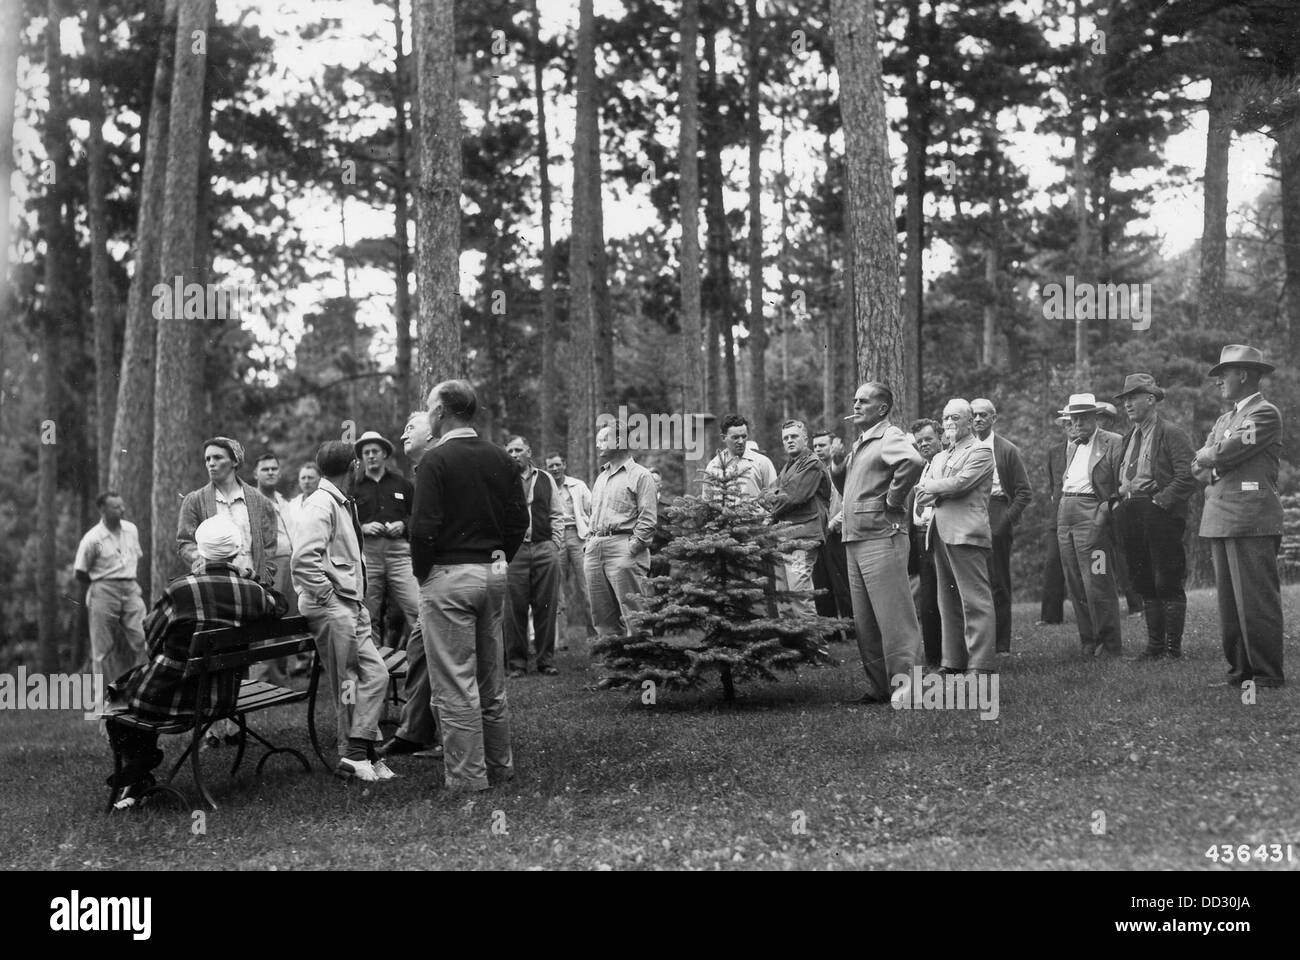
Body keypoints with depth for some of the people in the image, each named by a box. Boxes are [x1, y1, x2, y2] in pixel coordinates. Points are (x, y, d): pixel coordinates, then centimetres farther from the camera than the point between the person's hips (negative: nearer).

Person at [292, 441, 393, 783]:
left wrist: (358, 598, 14)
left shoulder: (346, 503, 16)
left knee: (375, 674, 3)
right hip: (331, 609, -9)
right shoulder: (320, 505, -13)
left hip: (351, 607, 9)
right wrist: (329, 597, -18)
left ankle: (359, 752, 5)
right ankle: (355, 753, 4)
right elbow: (304, 560, -23)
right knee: (347, 683, -3)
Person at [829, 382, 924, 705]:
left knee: (893, 615, -8)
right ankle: (879, 686, 17)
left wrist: (893, 499, -19)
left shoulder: (889, 437, -9)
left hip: (882, 537, -10)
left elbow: (913, 461, -30)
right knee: (865, 621, 11)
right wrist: (837, 461, 10)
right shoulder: (858, 443, 19)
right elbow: (848, 482, 30)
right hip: (854, 540, 10)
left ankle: (906, 679, -4)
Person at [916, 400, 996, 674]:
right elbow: (921, 497, 14)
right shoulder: (939, 457, 24)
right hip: (940, 534, 8)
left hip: (966, 532, -8)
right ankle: (953, 662, 13)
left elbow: (960, 483, -14)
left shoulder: (981, 450, 0)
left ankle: (982, 665, -11)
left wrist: (930, 487, 0)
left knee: (975, 600, -10)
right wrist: (944, 492, -5)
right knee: (949, 601, 9)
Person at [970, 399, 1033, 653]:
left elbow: (1024, 492, 2)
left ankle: (1001, 644, 4)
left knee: (998, 584, -1)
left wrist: (1007, 520, -8)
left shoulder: (1007, 450, 4)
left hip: (996, 519, -2)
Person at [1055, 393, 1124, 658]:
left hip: (1092, 516, -8)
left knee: (1097, 586, -9)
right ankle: (1088, 642, 16)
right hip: (1065, 517, 8)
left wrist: (1106, 512, -15)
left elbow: (1121, 486, -8)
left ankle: (1110, 645, 0)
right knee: (1075, 587, 9)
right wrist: (1062, 510, 16)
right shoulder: (1071, 448, 20)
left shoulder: (1113, 443, -4)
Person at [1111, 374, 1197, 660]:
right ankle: (1155, 645, 15)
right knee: (1145, 585, 9)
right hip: (1129, 516, 7)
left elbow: (1188, 477, -13)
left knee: (1167, 584, -4)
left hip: (1160, 515, -7)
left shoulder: (1171, 435, -5)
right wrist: (1121, 501, 9)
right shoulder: (1128, 438, 18)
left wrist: (1159, 501, -17)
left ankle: (1173, 647, 1)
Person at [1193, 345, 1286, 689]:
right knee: (1229, 600, 8)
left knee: (1256, 600, -7)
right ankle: (1240, 669, 12)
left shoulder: (1265, 414, -5)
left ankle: (1267, 674, -2)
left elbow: (1223, 453, -15)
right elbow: (1198, 468, 17)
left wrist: (1208, 456, 6)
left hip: (1251, 520, -8)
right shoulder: (1224, 420, 23)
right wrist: (1215, 465, -4)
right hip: (1219, 519, 8)